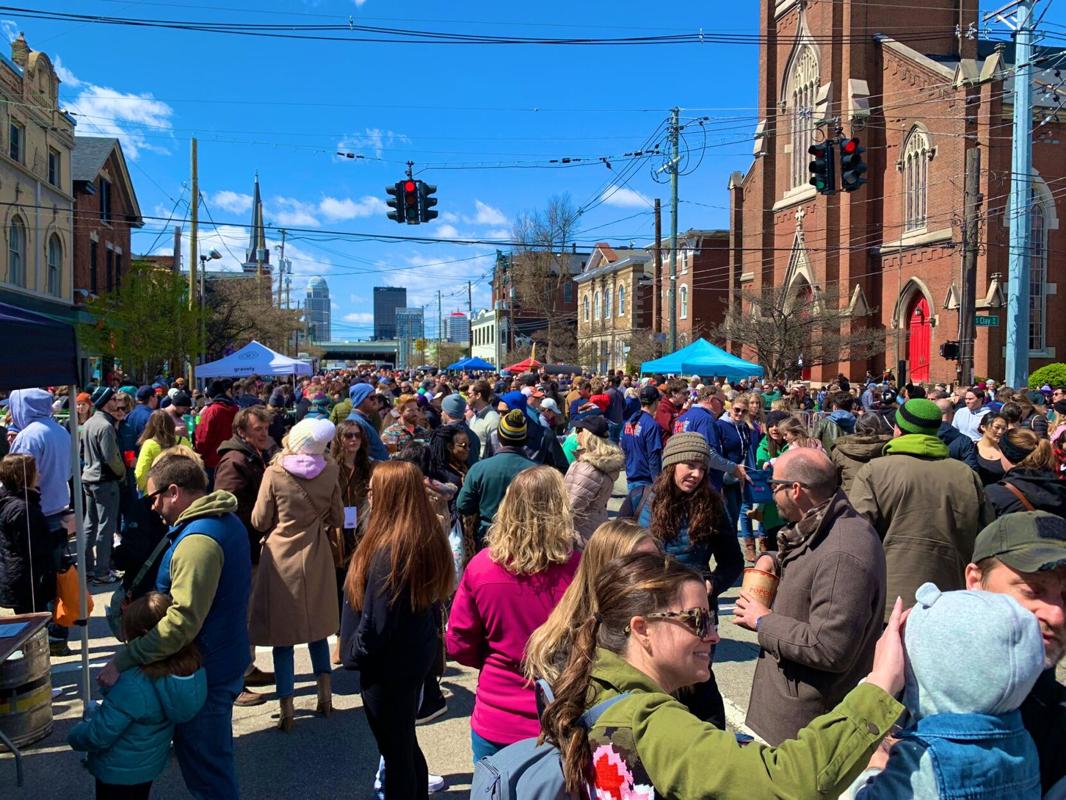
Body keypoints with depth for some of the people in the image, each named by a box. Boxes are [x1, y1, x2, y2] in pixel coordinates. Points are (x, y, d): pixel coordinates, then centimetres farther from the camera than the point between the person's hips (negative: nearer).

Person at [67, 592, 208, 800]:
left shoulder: (133, 686, -37)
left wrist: (75, 735, -6)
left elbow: (98, 736, -26)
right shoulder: (194, 669, -18)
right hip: (150, 764, 6)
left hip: (119, 773, -6)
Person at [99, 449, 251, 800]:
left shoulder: (198, 540, -26)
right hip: (224, 663, 10)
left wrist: (123, 661, -28)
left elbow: (182, 622, -31)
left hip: (203, 675, -10)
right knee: (215, 760, 25)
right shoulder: (226, 521, 6)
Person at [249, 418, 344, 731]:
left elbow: (259, 521, -6)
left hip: (281, 557, -2)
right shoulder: (329, 472, -7)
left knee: (283, 633, 6)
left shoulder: (274, 473, -12)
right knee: (317, 626, 19)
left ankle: (287, 709, 9)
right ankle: (325, 695, 23)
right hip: (316, 557, 2)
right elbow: (336, 520, 1)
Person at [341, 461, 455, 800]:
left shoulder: (388, 551, -27)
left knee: (395, 750, 9)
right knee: (406, 743, 24)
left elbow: (377, 619, -23)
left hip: (387, 665, -8)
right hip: (418, 654, 8)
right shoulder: (429, 540, -2)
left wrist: (354, 652, -7)